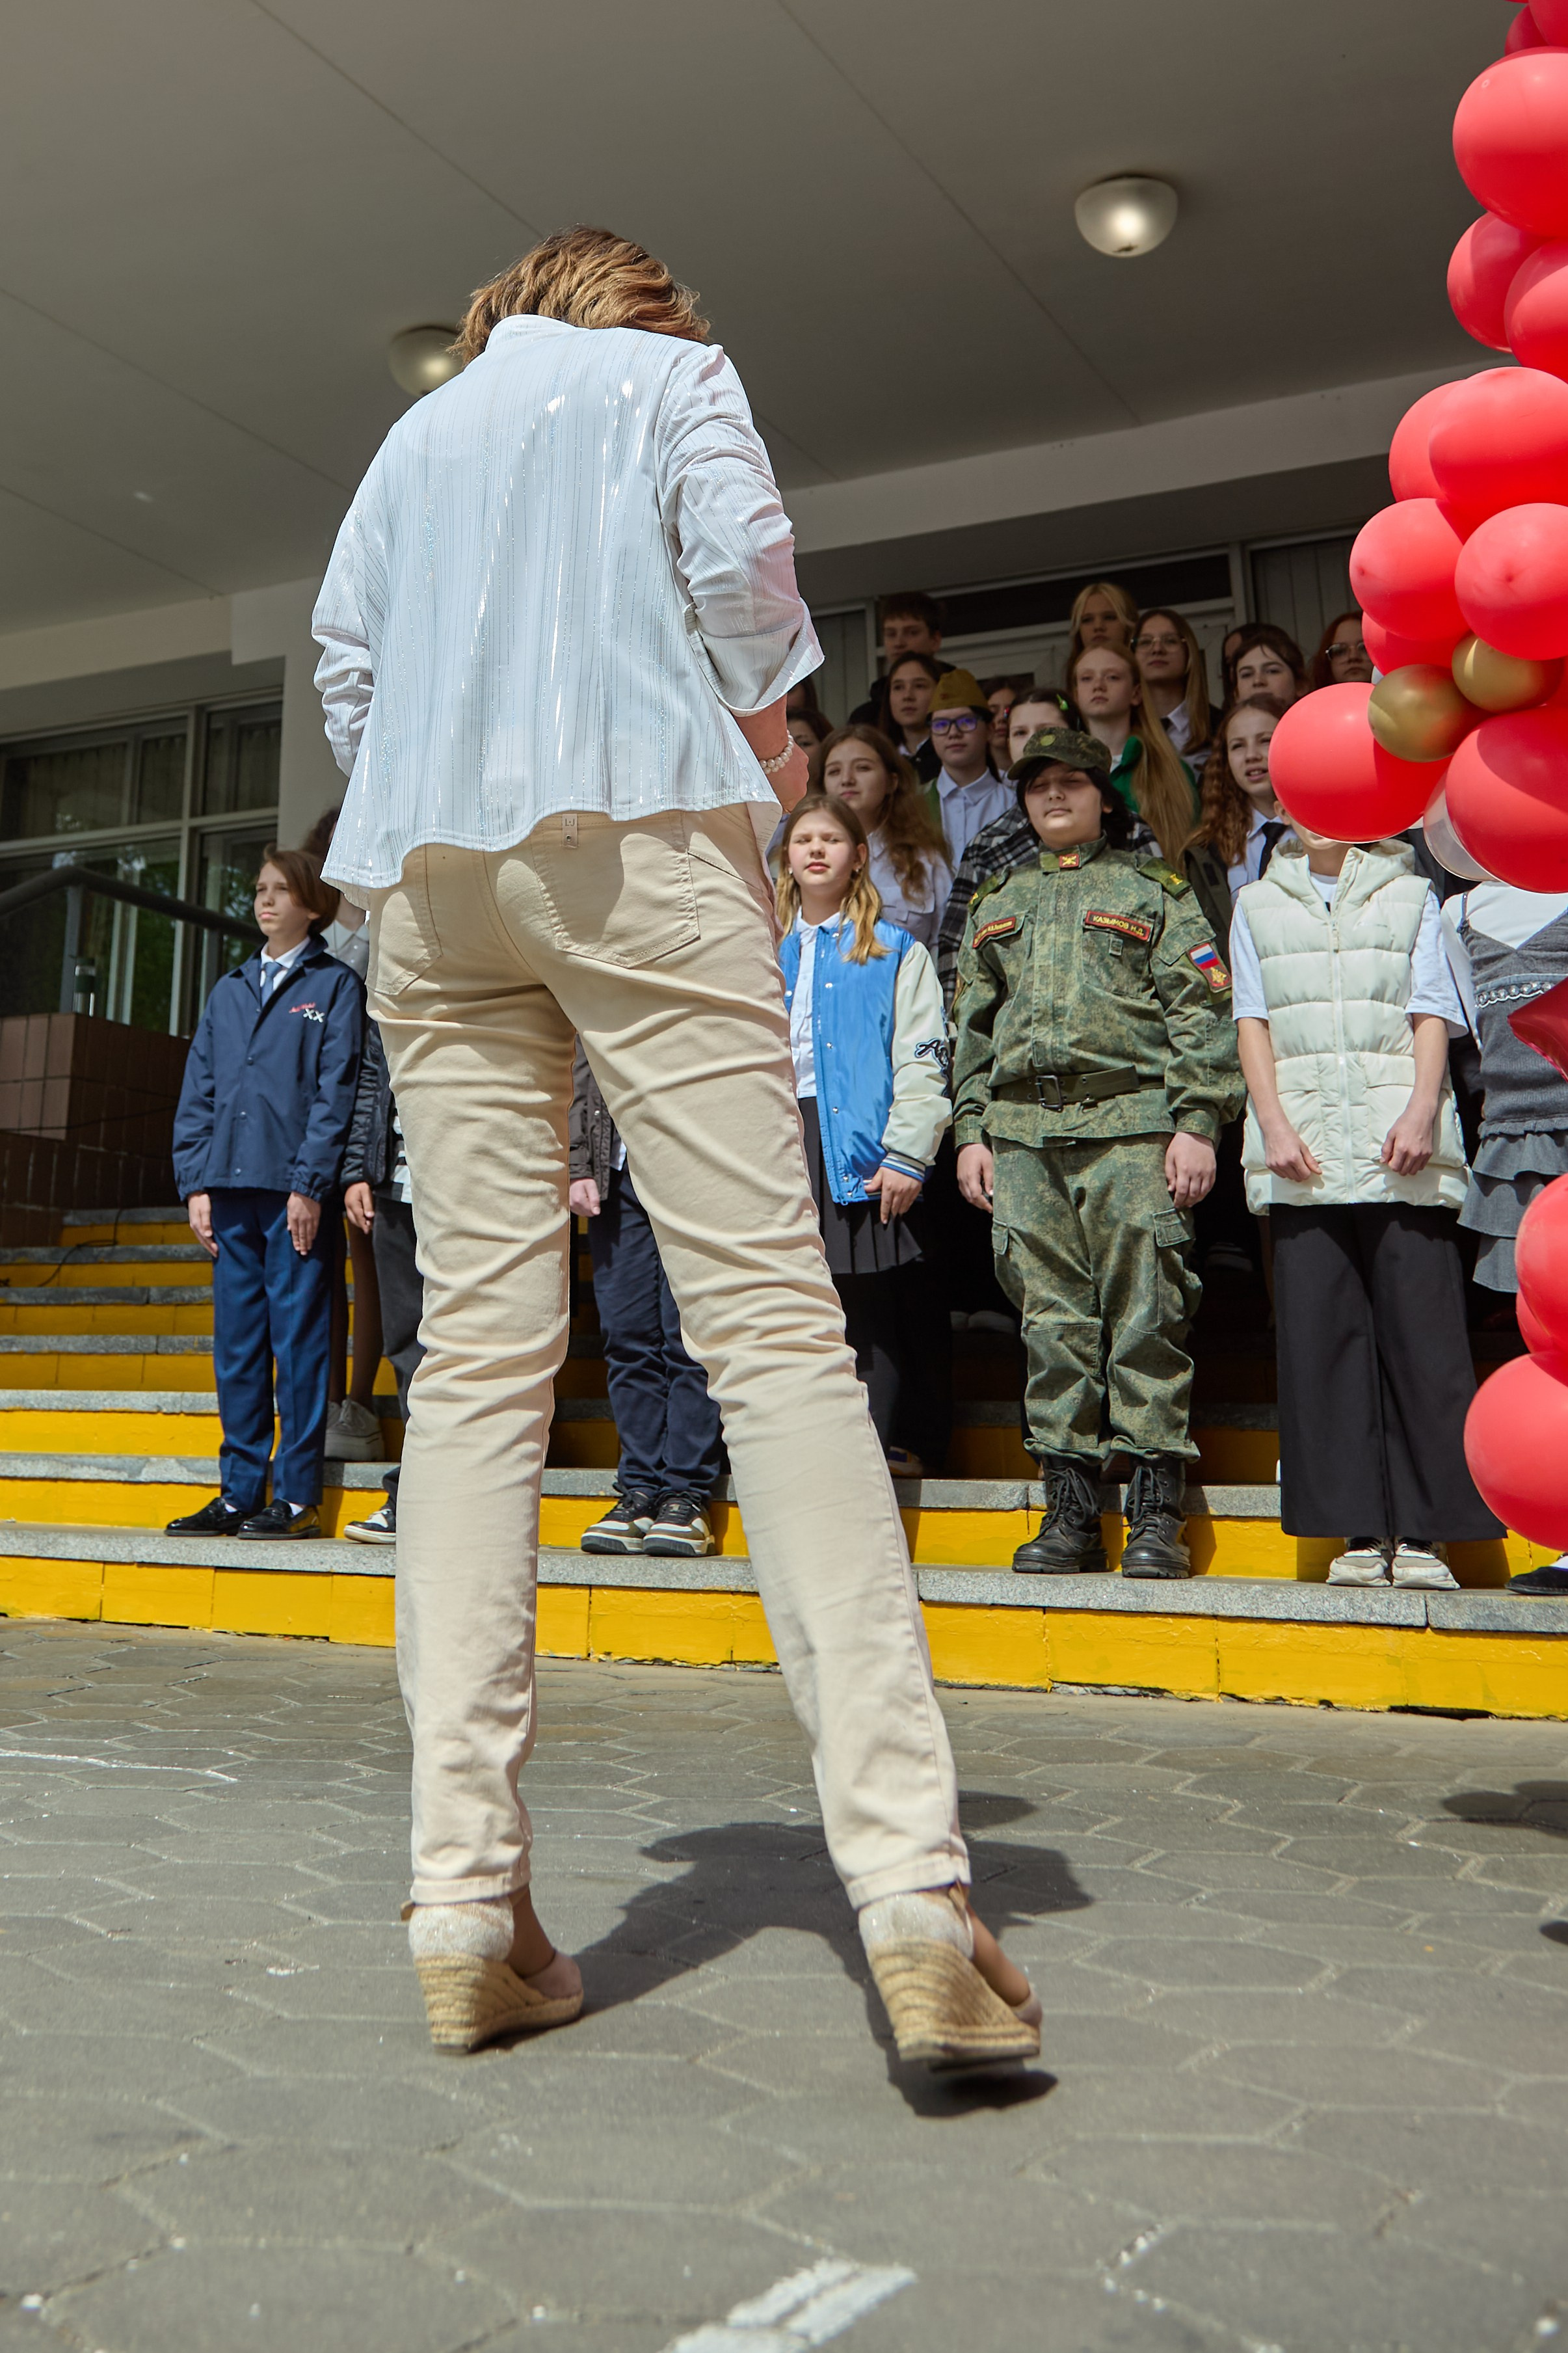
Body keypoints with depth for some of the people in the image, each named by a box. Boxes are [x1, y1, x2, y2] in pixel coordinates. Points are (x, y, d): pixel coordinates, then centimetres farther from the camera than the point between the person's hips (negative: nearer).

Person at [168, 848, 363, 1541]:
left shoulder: (335, 984, 4)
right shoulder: (229, 990, 19)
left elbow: (335, 1091, -5)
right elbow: (197, 1092, 16)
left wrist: (310, 1184, -12)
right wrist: (196, 1183, 6)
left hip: (296, 1193, -5)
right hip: (230, 1190, 5)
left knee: (299, 1341, -2)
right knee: (236, 1346, 7)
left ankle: (297, 1496, 2)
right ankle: (240, 1491, 14)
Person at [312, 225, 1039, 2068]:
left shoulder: (417, 431, 31)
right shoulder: (672, 373, 18)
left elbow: (345, 659, 22)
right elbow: (741, 564, 1)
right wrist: (766, 728, 16)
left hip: (423, 874, 5)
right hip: (634, 828, -4)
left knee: (479, 1348, -3)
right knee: (769, 1315, -14)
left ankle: (466, 1907, -8)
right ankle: (912, 1893, -22)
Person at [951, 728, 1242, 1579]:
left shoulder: (1155, 892, 11)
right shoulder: (997, 904, 23)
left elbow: (1199, 1014, 2)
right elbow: (973, 1026, 22)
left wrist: (1197, 1123, -8)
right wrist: (971, 1131, 11)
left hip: (1131, 1125, -4)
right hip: (1022, 1132, 4)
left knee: (1145, 1316, -6)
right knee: (1052, 1321, 2)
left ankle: (1156, 1516, -1)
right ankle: (1070, 1512, 6)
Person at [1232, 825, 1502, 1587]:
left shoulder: (1410, 895, 14)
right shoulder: (1257, 905, 18)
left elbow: (1432, 1014, 5)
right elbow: (1252, 1020, 10)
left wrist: (1421, 1111, -11)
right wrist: (1273, 1124, -4)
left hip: (1402, 1141, -1)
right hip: (1302, 1145, 1)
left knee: (1420, 1328, -6)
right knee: (1320, 1331, -3)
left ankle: (1423, 1531, -1)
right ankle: (1358, 1531, 2)